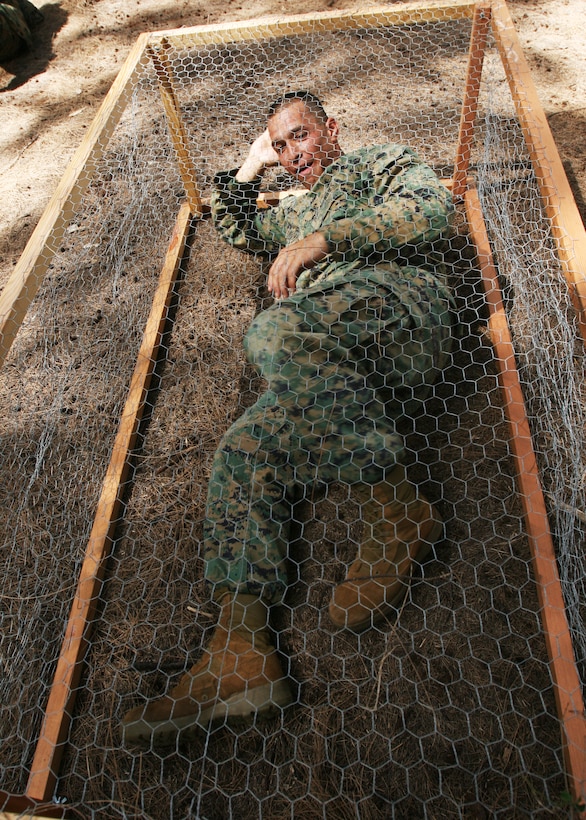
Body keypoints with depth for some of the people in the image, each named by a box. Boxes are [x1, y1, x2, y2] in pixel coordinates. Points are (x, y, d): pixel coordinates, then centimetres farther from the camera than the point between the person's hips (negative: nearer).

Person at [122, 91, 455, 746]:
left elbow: (430, 208, 4)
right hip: (334, 377, 5)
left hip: (396, 305, -5)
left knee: (278, 333, -35)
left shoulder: (382, 162, 27)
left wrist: (325, 238, -6)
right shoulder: (294, 212, 45)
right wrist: (251, 166, 40)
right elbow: (234, 230, 48)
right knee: (244, 454, -19)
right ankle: (241, 651, -26)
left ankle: (400, 512, -28)